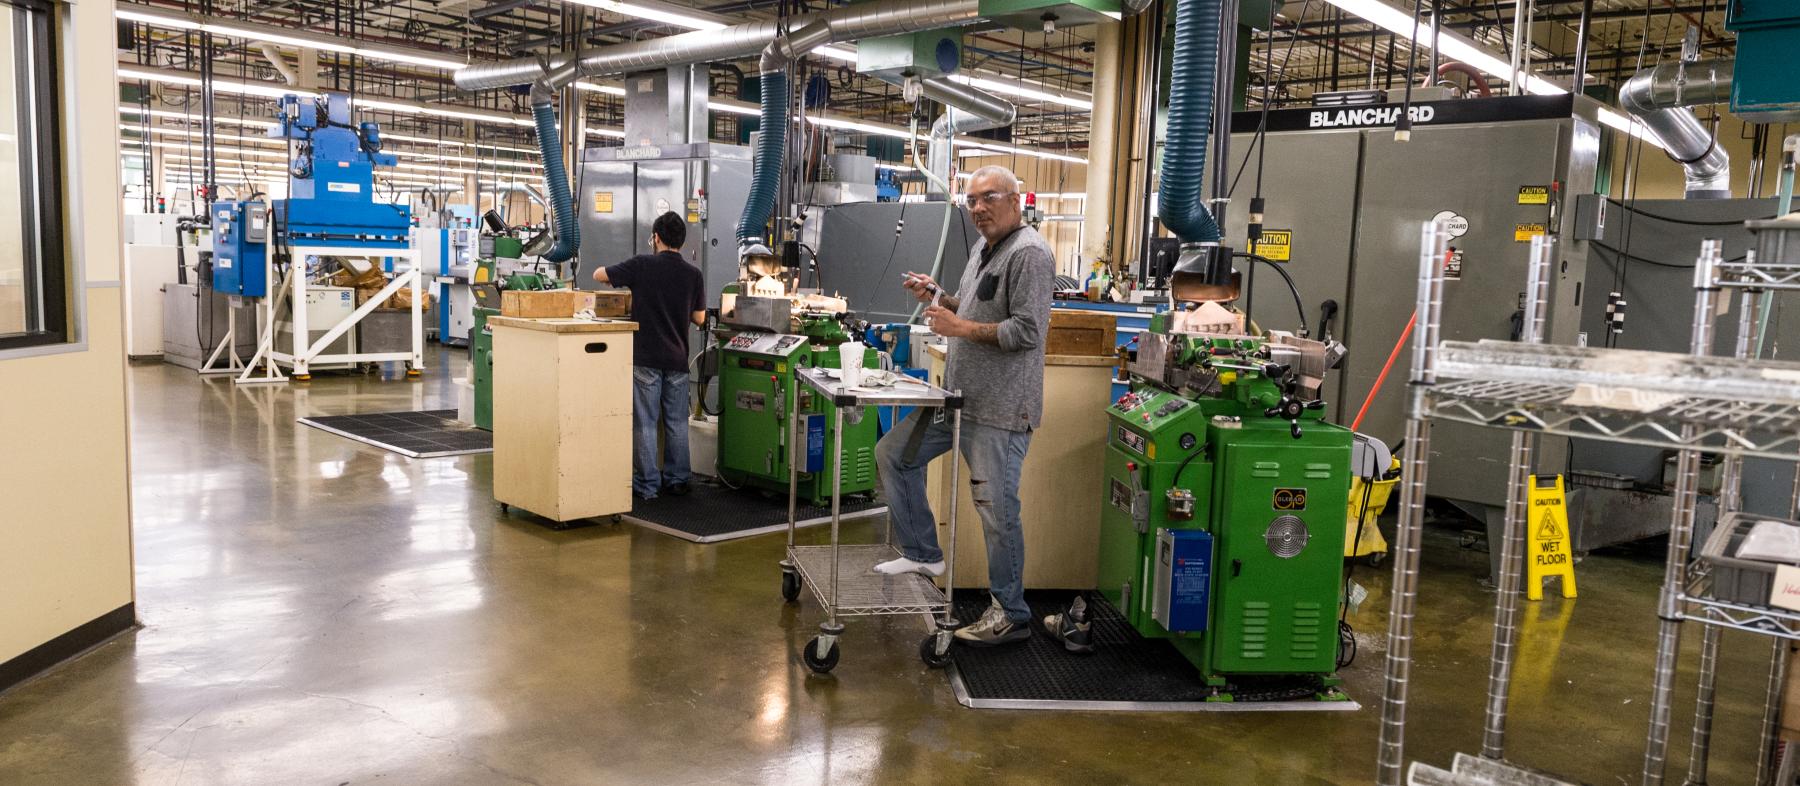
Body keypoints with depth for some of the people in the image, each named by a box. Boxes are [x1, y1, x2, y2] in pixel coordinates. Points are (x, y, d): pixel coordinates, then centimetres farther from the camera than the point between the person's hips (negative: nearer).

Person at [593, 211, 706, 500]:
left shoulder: (642, 265, -7)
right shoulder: (693, 274, 2)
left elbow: (598, 274, 2)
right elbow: (699, 319, 8)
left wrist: (625, 279, 21)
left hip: (645, 358, -3)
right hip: (677, 359, 3)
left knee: (645, 422, 2)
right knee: (677, 422, 11)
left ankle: (647, 484, 4)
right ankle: (677, 479, 17)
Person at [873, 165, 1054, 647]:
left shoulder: (1029, 253, -15)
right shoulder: (982, 248, 16)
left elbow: (1027, 331, -22)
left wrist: (962, 328, -18)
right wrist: (936, 297, 10)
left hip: (1000, 409, -10)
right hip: (958, 396, 10)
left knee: (997, 511, -4)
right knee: (893, 454, 15)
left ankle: (1011, 616, 10)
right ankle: (923, 554, 26)